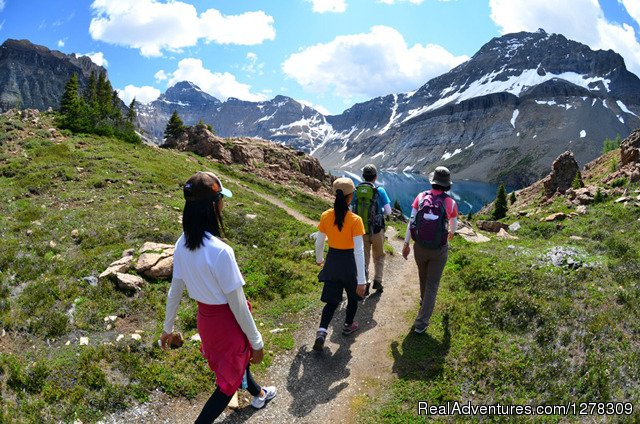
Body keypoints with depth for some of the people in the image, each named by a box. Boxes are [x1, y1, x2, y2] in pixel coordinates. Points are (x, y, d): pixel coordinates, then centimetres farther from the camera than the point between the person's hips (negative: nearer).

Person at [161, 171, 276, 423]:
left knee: (238, 359, 32)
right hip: (227, 321, -7)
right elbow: (237, 304, -25)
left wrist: (168, 328, 16)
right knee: (229, 382, 18)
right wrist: (256, 341, -11)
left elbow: (175, 291, 1)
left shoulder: (182, 244, -10)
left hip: (204, 317, 8)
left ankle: (258, 394, 59)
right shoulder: (220, 251, -33)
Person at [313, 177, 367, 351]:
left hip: (332, 261, 3)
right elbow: (359, 251, -22)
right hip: (349, 262, -3)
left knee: (332, 300, 16)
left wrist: (319, 259, 23)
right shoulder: (355, 220, -21)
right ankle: (348, 326, 43)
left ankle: (322, 331, -2)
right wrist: (361, 280, -18)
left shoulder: (326, 216, -8)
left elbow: (319, 242, 2)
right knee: (353, 296, 25)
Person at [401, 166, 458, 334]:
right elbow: (454, 224, 10)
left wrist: (406, 244, 3)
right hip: (439, 250, -2)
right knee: (432, 284, 7)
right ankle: (421, 323, 7)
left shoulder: (421, 197, -8)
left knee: (423, 275, 29)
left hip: (420, 247, 2)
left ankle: (424, 300, 56)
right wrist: (451, 232, 35)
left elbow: (411, 222, -7)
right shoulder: (450, 203, -10)